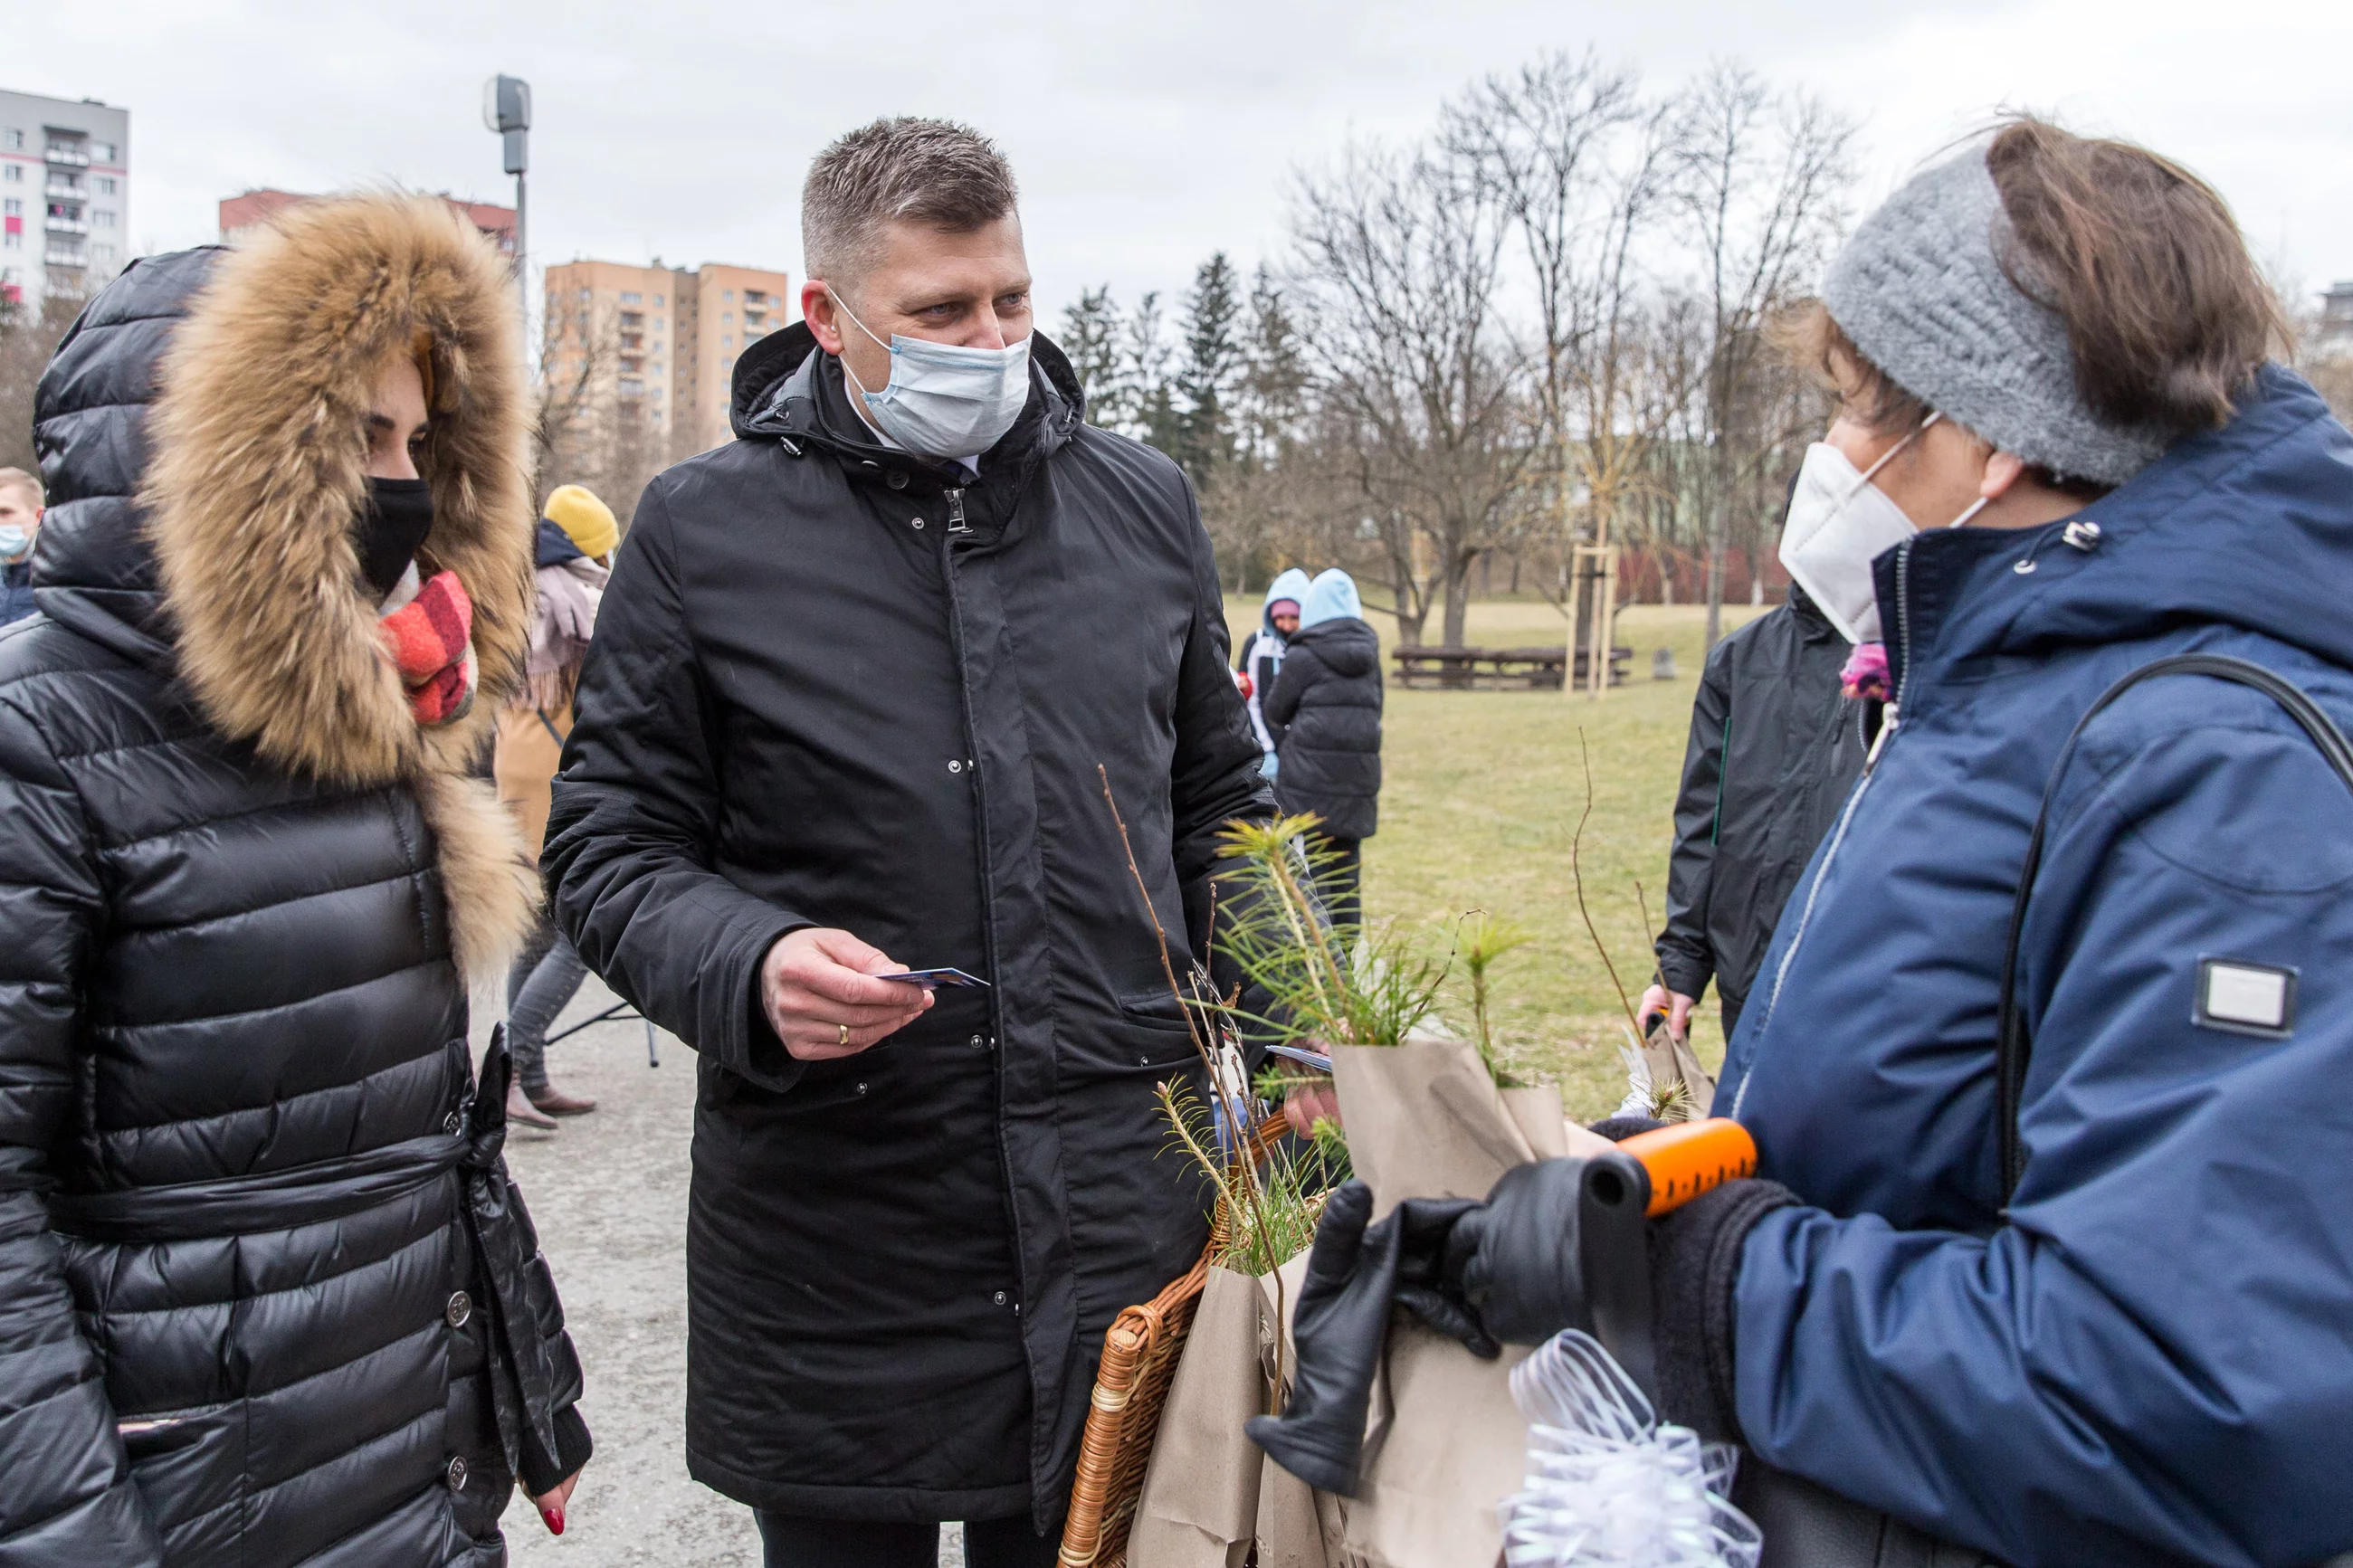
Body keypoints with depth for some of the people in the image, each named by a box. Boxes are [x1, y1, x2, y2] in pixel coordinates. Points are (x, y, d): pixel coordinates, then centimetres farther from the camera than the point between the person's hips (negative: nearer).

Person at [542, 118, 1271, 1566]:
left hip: (1117, 1223, 3)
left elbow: (1220, 810, 15)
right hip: (830, 1249, -2)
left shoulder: (1145, 506, 6)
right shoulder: (703, 531, -3)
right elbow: (607, 844, 1)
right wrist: (747, 967, -19)